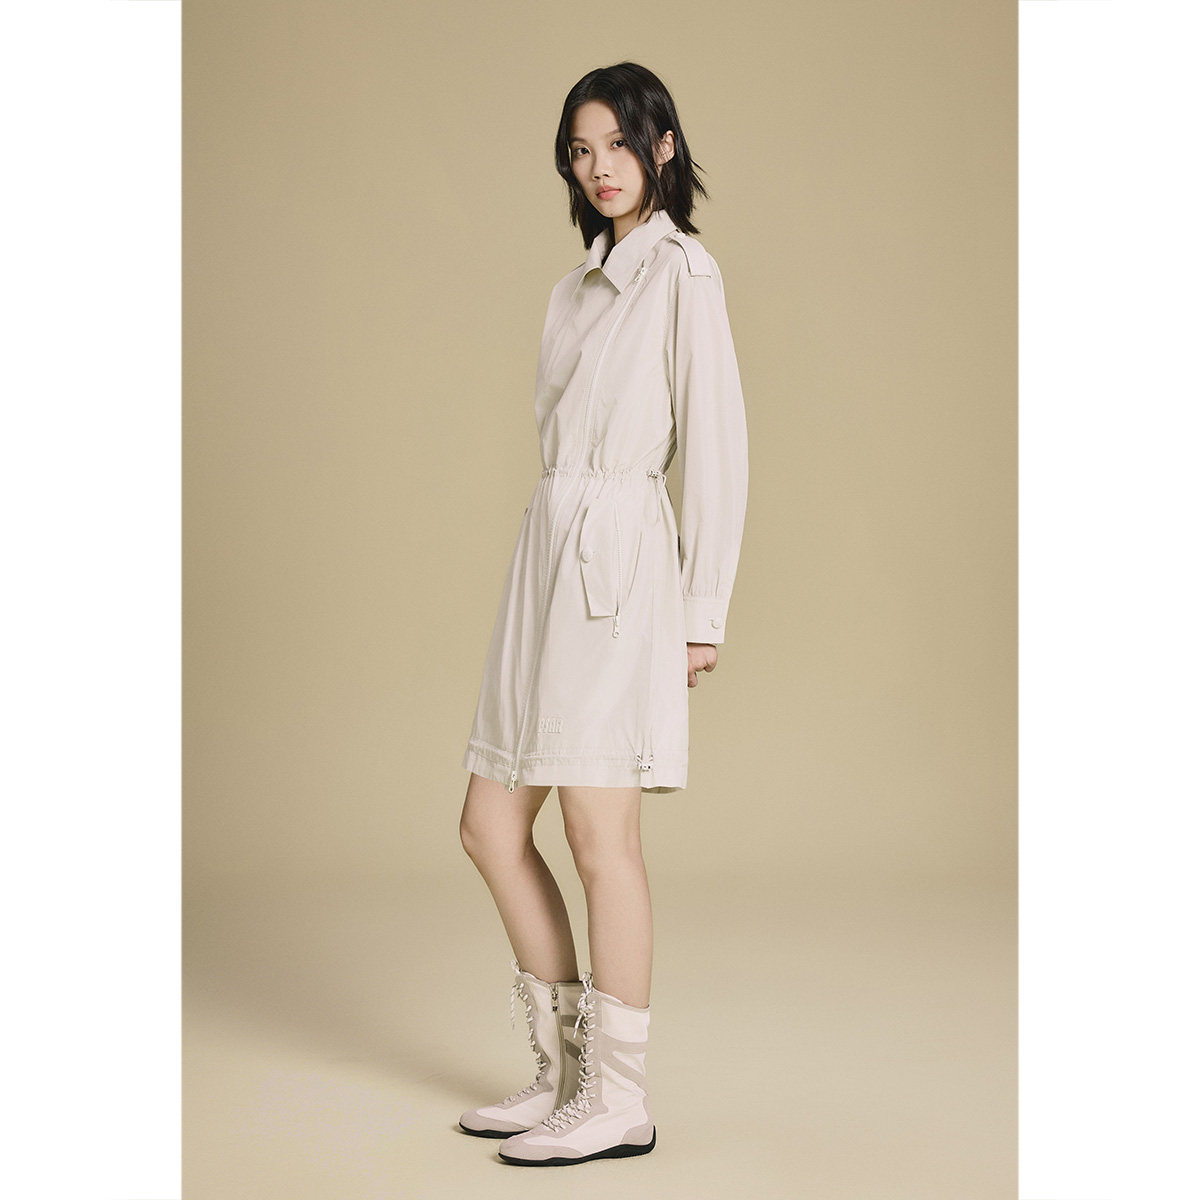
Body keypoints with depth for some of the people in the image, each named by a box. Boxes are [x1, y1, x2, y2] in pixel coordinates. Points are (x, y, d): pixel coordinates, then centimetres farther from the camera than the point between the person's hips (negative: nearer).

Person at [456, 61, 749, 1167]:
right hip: (549, 556, 8)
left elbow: (716, 442, -8)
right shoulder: (579, 285, 20)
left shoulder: (682, 268, -3)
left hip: (620, 558, -8)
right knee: (492, 828, 8)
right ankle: (565, 1071, 19)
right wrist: (552, 567, 17)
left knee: (599, 829, -6)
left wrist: (704, 608, -11)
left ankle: (619, 1098, 7)